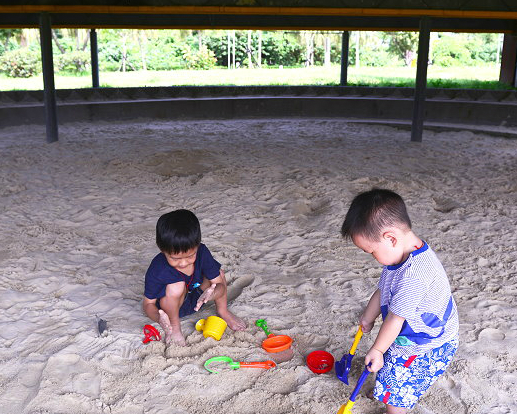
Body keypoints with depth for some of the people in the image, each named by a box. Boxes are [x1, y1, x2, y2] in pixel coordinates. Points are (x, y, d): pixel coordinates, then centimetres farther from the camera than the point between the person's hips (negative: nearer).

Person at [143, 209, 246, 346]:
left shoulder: (201, 252, -22)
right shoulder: (157, 270, -33)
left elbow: (220, 285, -17)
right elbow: (148, 304, -21)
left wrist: (212, 293, -43)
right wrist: (159, 318, -45)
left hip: (194, 299, 5)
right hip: (169, 305, -4)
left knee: (218, 274, -12)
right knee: (176, 286, -35)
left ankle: (223, 311, 10)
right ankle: (174, 325, -11)